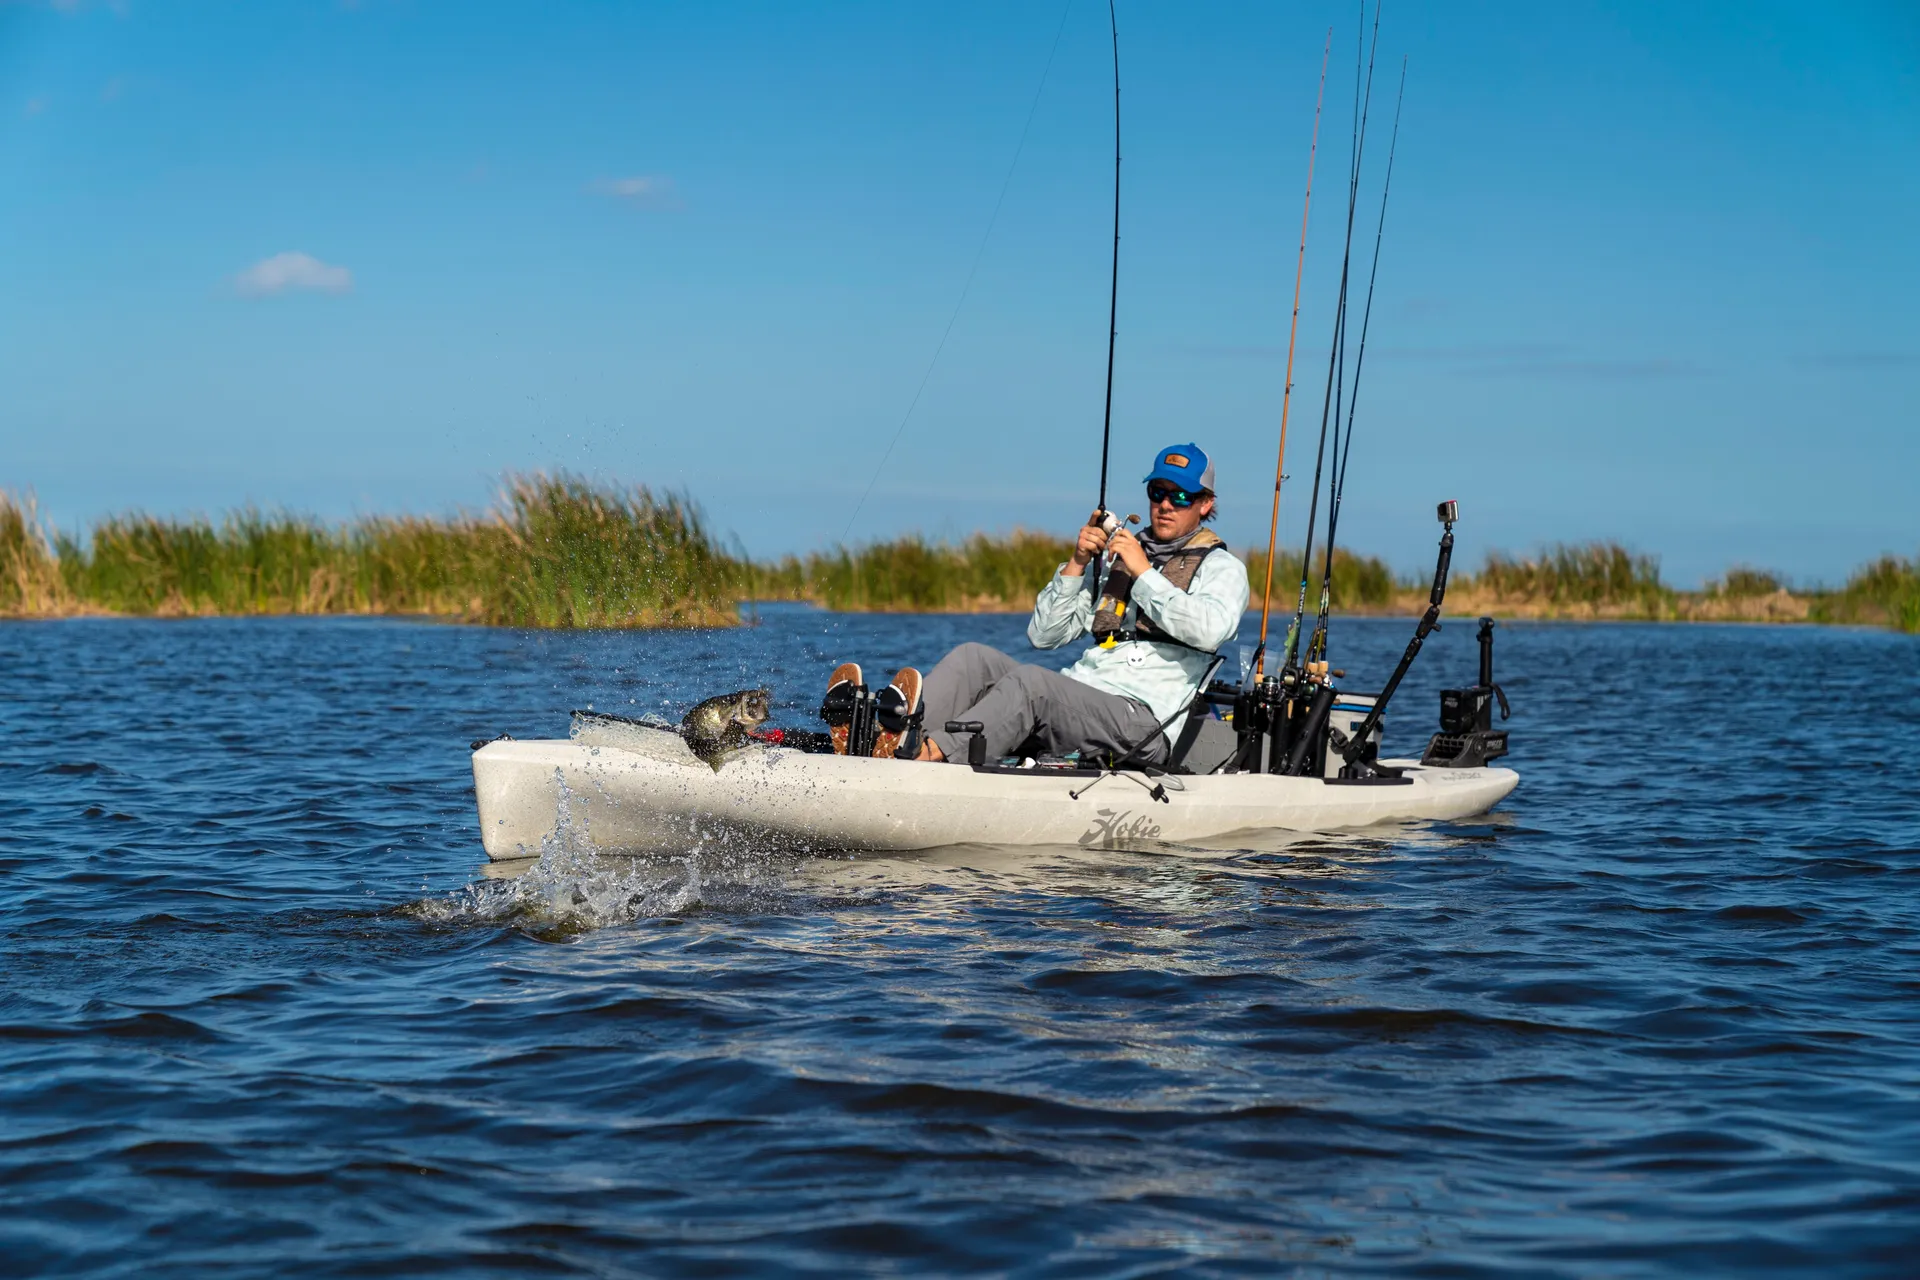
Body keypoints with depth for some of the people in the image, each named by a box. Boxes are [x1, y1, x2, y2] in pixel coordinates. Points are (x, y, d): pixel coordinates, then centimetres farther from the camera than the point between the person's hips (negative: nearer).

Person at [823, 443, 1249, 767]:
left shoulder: (1221, 568, 12)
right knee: (974, 658, -17)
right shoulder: (1112, 559, 29)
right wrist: (1077, 564, 8)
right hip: (1074, 701, 6)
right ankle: (881, 736, -44)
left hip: (1141, 723, -6)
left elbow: (1210, 630, -14)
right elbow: (1043, 634, 20)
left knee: (1030, 681, -33)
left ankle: (928, 752, -55)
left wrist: (1144, 573, -9)